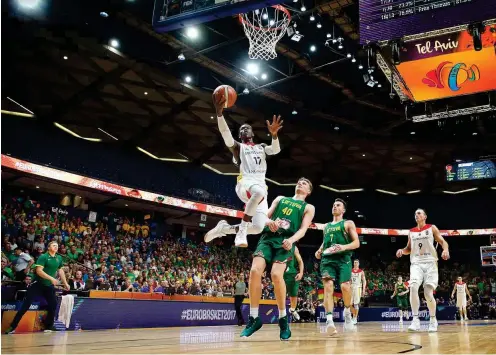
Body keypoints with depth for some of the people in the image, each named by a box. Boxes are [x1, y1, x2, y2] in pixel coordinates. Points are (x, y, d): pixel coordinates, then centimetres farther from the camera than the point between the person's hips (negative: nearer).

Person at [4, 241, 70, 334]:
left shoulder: (59, 258, 4)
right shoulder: (43, 257, -15)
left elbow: (60, 270, 17)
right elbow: (39, 270, -24)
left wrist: (65, 283, 16)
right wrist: (51, 278, -30)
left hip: (49, 286, 6)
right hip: (37, 284, -6)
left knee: (53, 305, 2)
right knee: (26, 305, -6)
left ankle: (48, 326, 18)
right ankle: (12, 327, 0)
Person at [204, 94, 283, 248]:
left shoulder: (262, 147, 29)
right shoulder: (238, 147, 16)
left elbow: (276, 150, 6)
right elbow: (226, 136, -7)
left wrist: (274, 134, -17)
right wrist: (219, 113, -23)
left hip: (261, 186, 5)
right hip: (245, 183, -5)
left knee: (258, 228, -9)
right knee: (260, 192, -43)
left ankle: (224, 228, 15)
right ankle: (242, 230, -30)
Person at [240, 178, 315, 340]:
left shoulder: (308, 208, 18)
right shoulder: (280, 198, 26)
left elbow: (303, 229, 3)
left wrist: (291, 240, -18)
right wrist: (269, 221, -9)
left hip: (286, 241, -3)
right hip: (268, 237, 3)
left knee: (276, 274, -26)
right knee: (255, 270, -19)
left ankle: (283, 318, -6)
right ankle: (254, 318, -7)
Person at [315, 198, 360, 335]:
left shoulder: (348, 223, 10)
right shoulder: (326, 226, 23)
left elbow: (357, 243, 2)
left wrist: (344, 247, -18)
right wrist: (319, 251, 10)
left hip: (343, 259, -3)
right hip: (327, 259, 3)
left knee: (345, 286, -14)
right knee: (328, 286, -16)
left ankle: (347, 311, 17)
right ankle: (329, 320, -24)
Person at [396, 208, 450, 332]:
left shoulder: (432, 228, 6)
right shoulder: (411, 232, 15)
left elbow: (442, 241, 1)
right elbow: (409, 249, 22)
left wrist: (446, 250, -21)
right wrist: (402, 250, 0)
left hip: (430, 263, -2)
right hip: (416, 263, 2)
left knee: (428, 293, -8)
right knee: (413, 287, -22)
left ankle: (433, 320, 14)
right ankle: (415, 319, -17)